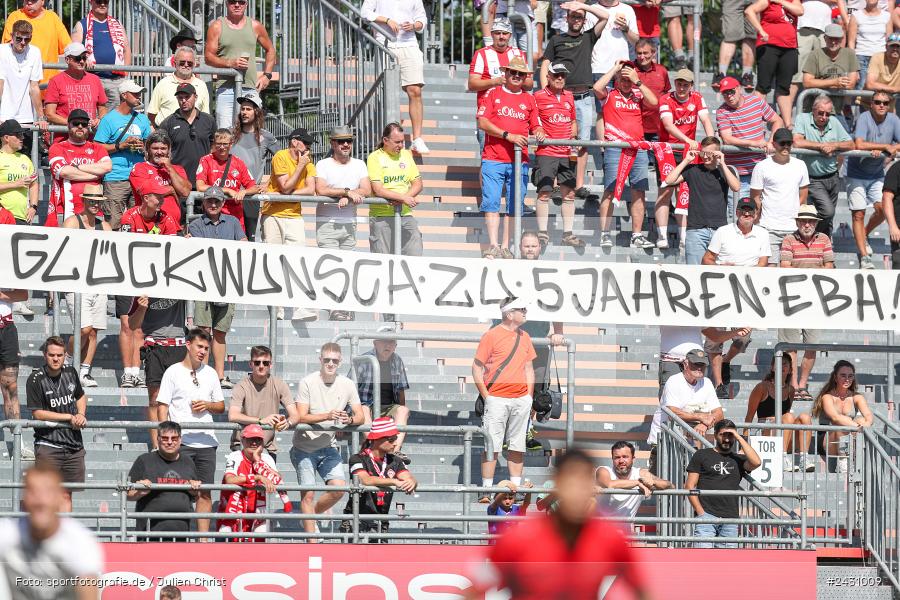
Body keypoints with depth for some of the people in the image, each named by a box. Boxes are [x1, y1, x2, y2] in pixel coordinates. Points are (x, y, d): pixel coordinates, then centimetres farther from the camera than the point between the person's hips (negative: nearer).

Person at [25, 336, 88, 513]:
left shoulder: (70, 373, 7)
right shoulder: (36, 379, -9)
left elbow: (81, 396, 25)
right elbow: (37, 413, -11)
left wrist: (81, 415, 4)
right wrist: (70, 417, -10)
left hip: (73, 444, 5)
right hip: (48, 444, -5)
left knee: (66, 494, 7)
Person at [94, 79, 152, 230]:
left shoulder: (142, 119, 16)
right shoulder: (109, 119, 0)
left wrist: (143, 147, 1)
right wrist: (121, 145, -13)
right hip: (115, 178, -5)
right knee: (114, 222, -11)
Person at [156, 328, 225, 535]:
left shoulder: (210, 373, 15)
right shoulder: (173, 372, 2)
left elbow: (221, 406, 20)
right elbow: (163, 407, -1)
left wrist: (207, 405, -2)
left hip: (206, 441, 4)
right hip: (180, 441, -4)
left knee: (205, 492, 3)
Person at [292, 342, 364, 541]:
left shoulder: (347, 385, 1)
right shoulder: (307, 383, -11)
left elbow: (361, 417, 2)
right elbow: (301, 417, -17)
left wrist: (349, 420, -22)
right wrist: (327, 416, -31)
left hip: (329, 447, 4)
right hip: (305, 448, -4)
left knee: (339, 487, -9)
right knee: (308, 494, -5)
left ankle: (311, 515, 18)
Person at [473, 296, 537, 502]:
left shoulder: (525, 337, 15)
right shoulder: (492, 336, -4)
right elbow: (477, 368, -4)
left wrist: (529, 397, 14)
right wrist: (486, 397, -8)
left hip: (521, 399, 6)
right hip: (497, 398, -6)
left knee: (518, 445, 7)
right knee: (492, 445, -7)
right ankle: (487, 491, -5)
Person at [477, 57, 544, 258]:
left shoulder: (529, 99, 16)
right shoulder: (493, 94, 8)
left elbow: (536, 127, 16)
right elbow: (482, 123, -4)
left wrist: (539, 134, -10)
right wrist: (508, 135, -14)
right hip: (493, 159, -3)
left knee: (514, 207, 1)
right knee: (491, 203, -11)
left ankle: (505, 248, 4)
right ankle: (493, 246, -15)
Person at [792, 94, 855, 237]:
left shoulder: (834, 122, 7)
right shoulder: (802, 119, -6)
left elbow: (851, 145, 8)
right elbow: (797, 142, -22)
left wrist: (834, 146, -12)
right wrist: (822, 146, -15)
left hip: (832, 178, 5)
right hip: (813, 180, -5)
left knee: (829, 220, 10)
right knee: (827, 211, -22)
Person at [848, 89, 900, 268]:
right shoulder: (864, 118, -18)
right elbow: (859, 144, -29)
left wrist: (879, 150, -24)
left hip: (877, 174, 4)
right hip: (857, 174, -4)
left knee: (882, 209, -7)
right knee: (858, 215, -3)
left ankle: (864, 235, 23)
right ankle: (864, 257, 1)